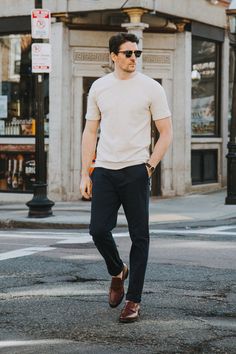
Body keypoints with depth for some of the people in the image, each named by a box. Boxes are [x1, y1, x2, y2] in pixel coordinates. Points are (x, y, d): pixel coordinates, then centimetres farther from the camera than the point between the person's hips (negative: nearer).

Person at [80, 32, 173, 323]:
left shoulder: (150, 88, 0)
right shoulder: (99, 88, 9)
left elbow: (166, 132, 2)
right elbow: (90, 132, 12)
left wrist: (150, 166, -8)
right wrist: (84, 174, 6)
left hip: (135, 170, -2)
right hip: (104, 169, 3)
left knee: (139, 236, 0)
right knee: (98, 230, -2)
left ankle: (134, 300, 10)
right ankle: (117, 272, 28)